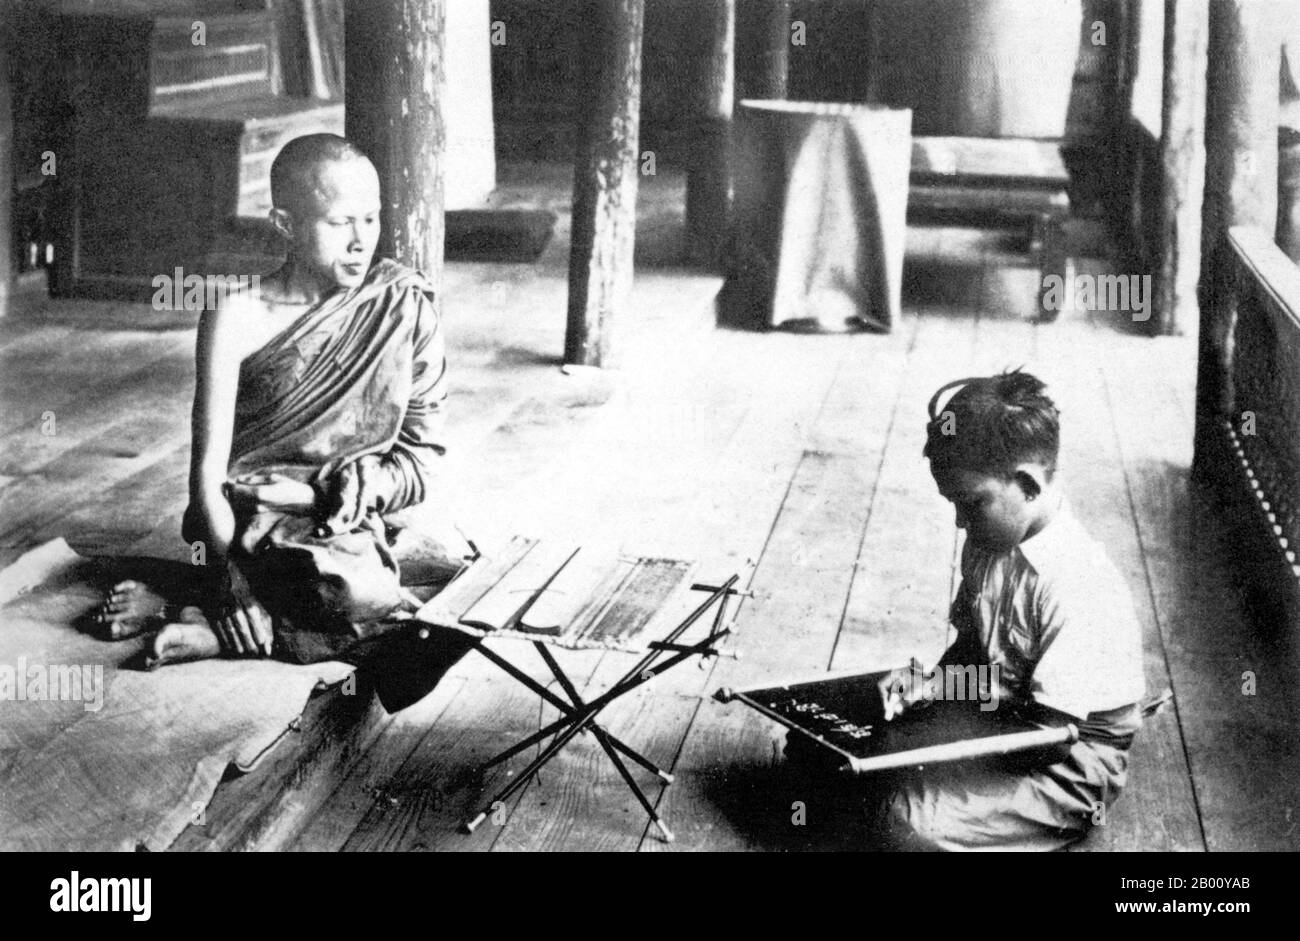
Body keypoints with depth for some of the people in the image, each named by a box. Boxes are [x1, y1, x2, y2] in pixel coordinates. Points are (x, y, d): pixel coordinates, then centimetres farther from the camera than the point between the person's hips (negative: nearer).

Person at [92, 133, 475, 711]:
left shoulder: (405, 303, 0)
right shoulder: (239, 319, -7)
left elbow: (426, 448, 4)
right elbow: (210, 466, -8)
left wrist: (372, 484, -15)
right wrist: (231, 572, -17)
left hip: (371, 515, 6)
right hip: (264, 515, -6)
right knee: (358, 593, -35)